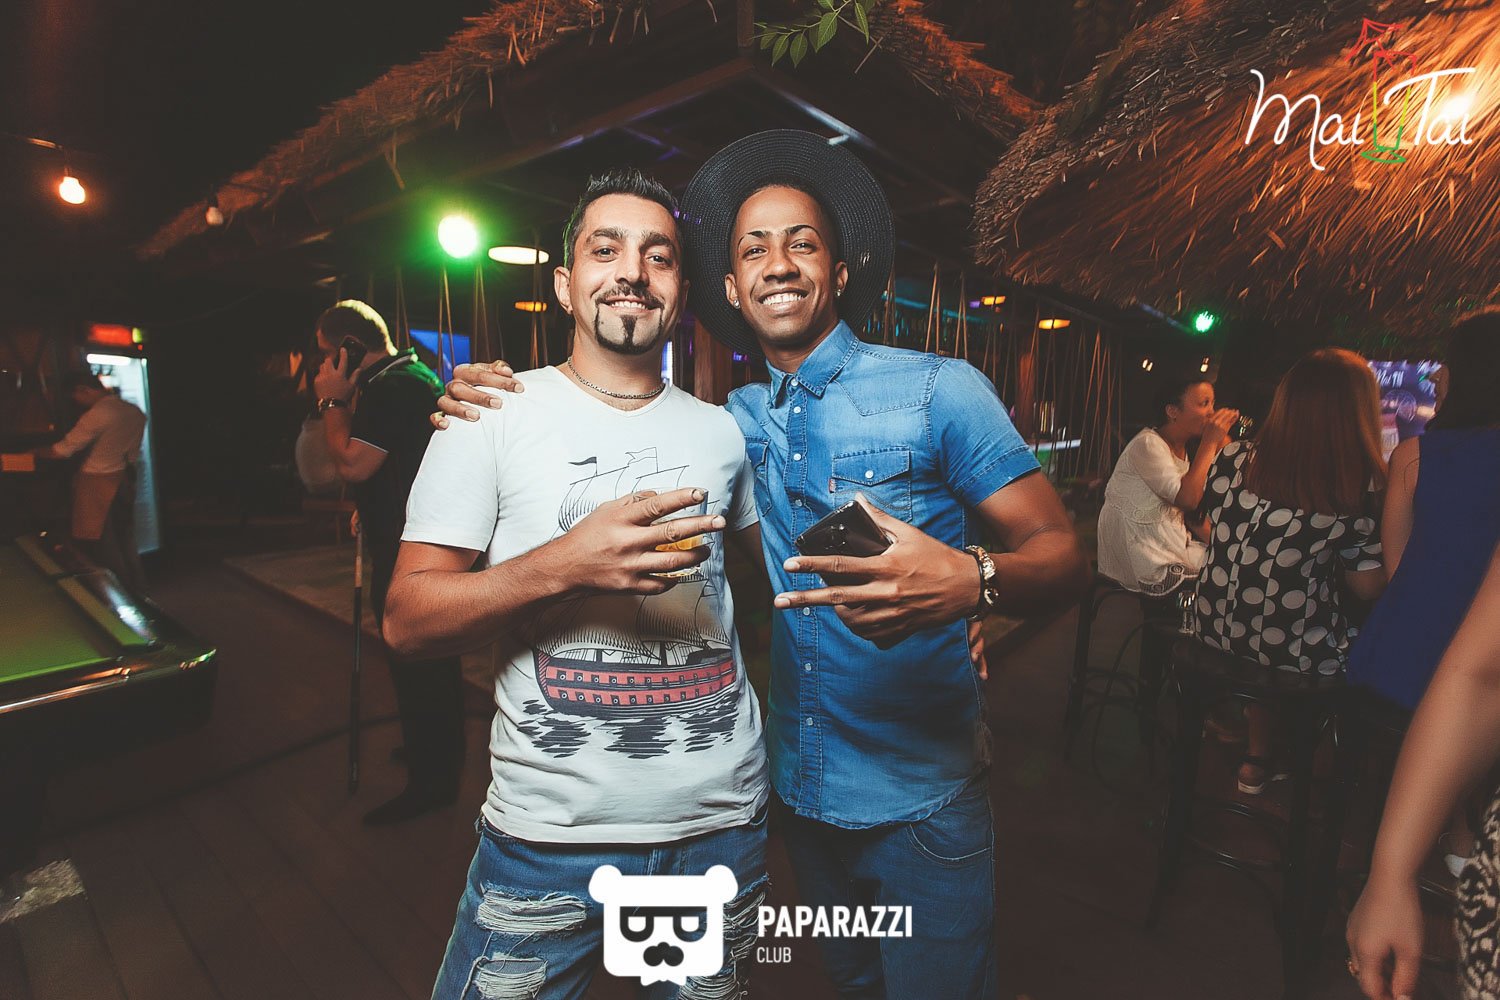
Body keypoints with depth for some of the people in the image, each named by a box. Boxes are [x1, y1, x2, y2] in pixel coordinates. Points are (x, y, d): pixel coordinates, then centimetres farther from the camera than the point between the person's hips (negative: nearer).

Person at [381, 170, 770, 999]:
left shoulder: (722, 432, 4)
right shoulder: (495, 414, -5)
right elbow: (406, 620, -7)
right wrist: (564, 566, -25)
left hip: (722, 823, 4)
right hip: (549, 834, -2)